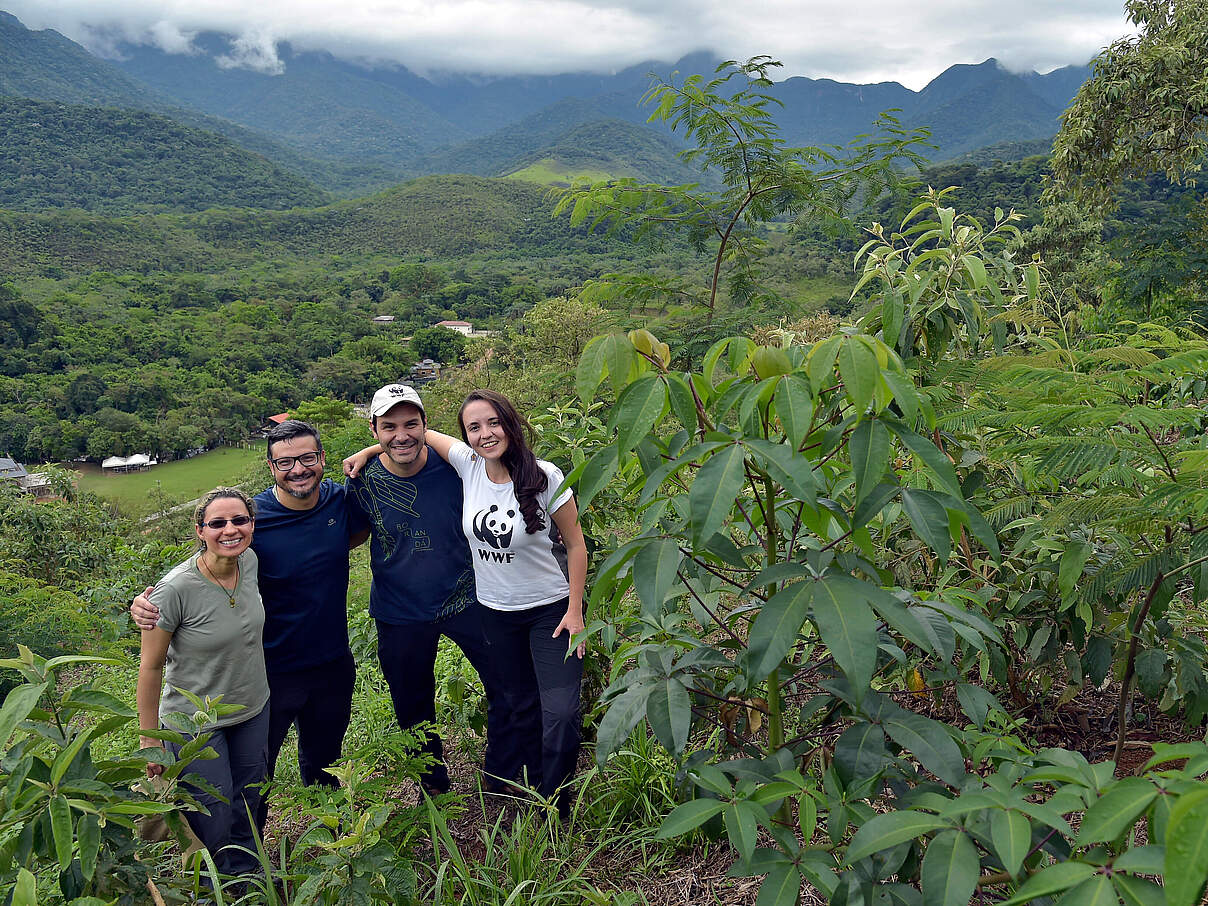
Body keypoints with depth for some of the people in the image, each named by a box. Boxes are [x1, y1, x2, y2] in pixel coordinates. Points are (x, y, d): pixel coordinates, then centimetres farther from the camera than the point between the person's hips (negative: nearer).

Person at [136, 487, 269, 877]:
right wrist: (150, 740, -11)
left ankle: (248, 873, 49)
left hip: (253, 712, 5)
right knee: (215, 824, 9)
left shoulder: (249, 561, -11)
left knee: (249, 805, 23)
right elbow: (150, 666, -17)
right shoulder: (175, 588, -29)